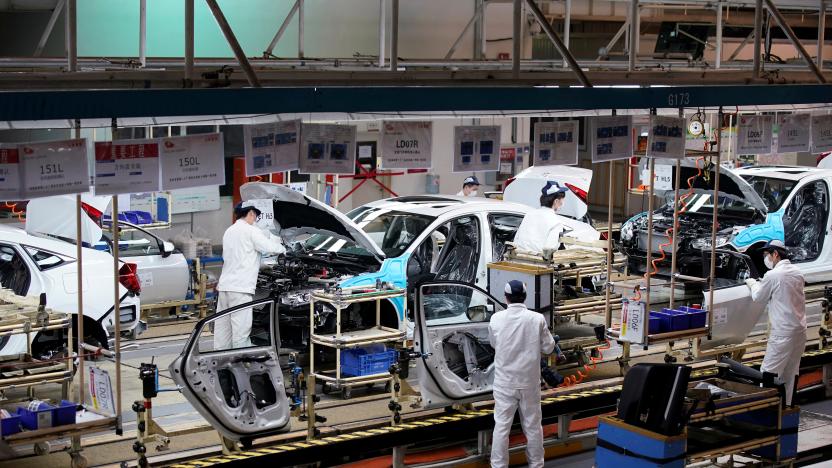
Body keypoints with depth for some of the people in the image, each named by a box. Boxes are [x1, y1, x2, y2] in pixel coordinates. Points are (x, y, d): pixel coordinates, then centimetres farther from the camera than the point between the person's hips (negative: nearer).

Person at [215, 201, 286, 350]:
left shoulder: (229, 232, 21)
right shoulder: (250, 231, -6)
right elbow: (269, 247, -9)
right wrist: (282, 248, 14)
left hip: (224, 286, 8)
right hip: (240, 288, -8)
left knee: (222, 327, 8)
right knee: (241, 328, -7)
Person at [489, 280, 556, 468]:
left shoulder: (496, 319, -9)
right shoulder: (537, 319, -11)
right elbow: (548, 348, -1)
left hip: (505, 382, 0)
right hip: (529, 381, 0)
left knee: (501, 426, 5)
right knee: (533, 425, 14)